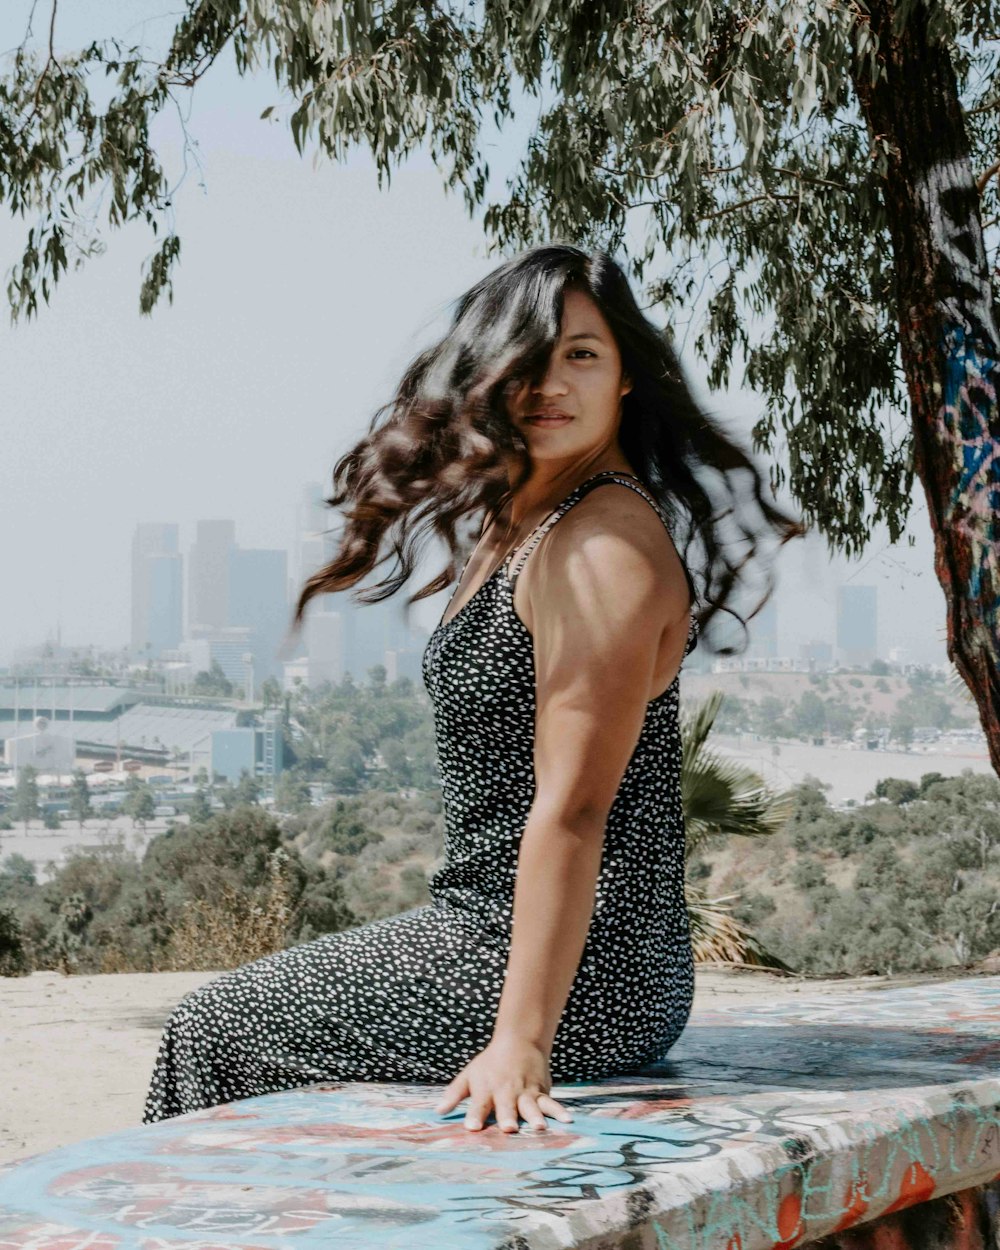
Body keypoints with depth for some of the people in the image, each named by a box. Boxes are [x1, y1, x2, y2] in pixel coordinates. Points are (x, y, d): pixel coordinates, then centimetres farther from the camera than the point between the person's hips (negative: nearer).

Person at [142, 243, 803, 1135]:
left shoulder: (604, 543, -19)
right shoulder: (525, 527, 12)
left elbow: (572, 809, -25)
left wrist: (520, 1042, -27)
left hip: (579, 980, -10)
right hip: (494, 926, 10)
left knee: (212, 1032, 1)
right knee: (240, 1005, 21)